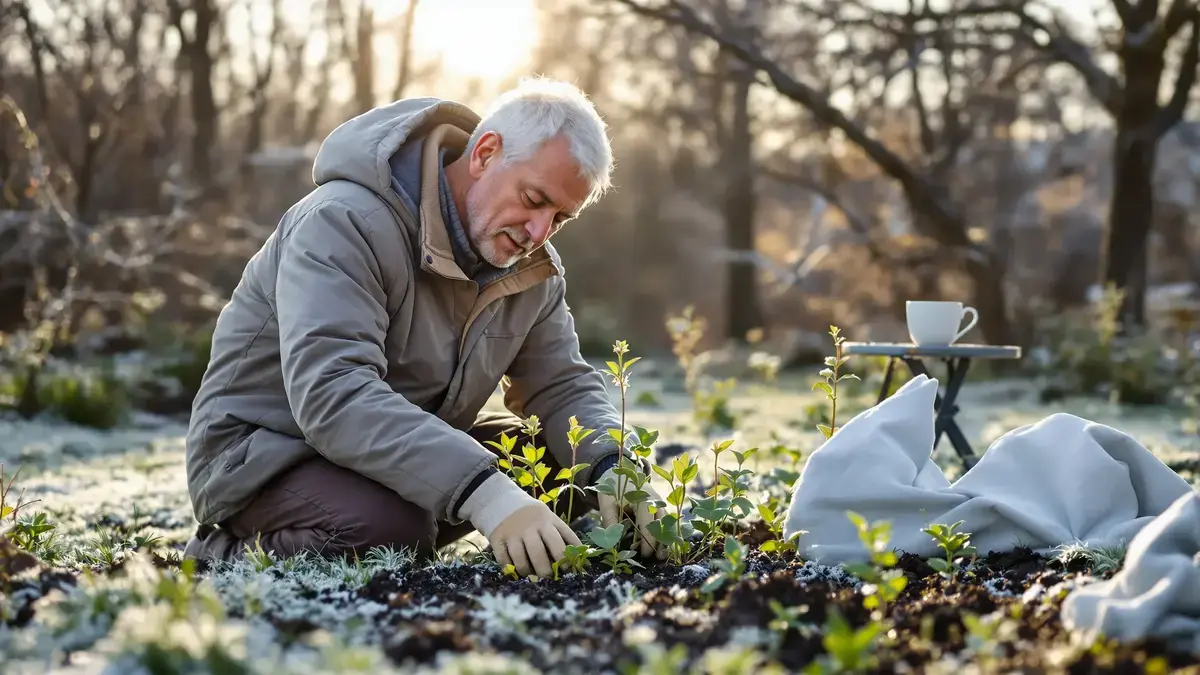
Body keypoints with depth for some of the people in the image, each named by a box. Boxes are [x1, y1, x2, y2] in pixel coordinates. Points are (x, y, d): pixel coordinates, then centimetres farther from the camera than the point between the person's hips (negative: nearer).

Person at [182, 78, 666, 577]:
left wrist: (614, 471, -19)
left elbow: (563, 386, 6)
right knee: (394, 526, -36)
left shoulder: (535, 269, 1)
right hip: (263, 452, -7)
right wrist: (481, 490, -48)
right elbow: (331, 394, -38)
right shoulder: (345, 224, -26)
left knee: (572, 463, -6)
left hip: (408, 449, 8)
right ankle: (228, 555, -9)